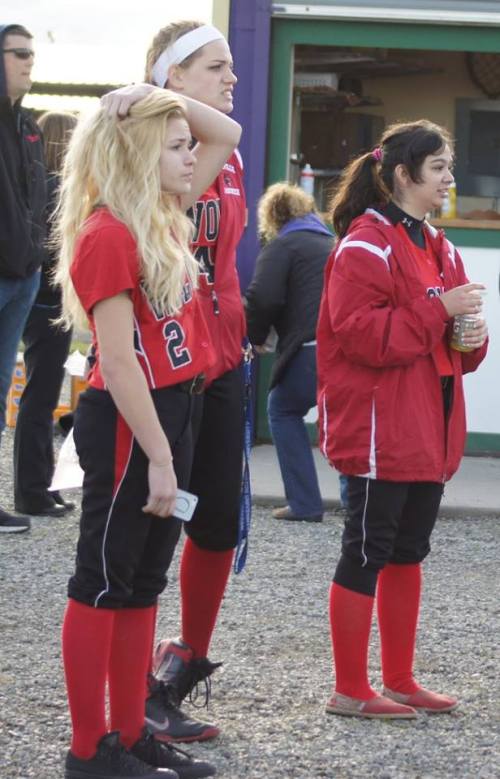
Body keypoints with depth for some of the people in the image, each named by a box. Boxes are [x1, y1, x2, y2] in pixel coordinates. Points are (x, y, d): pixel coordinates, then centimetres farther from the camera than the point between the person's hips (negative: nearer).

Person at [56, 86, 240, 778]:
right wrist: (158, 456, -20)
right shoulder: (108, 236, -17)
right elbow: (118, 363, -20)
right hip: (127, 424, -9)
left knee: (143, 582, 13)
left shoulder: (165, 222, 9)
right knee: (102, 583, -1)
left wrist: (156, 96, 7)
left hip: (172, 413, 9)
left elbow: (228, 134, 19)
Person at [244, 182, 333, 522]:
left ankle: (305, 503, 11)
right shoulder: (333, 244, 28)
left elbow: (263, 297, -7)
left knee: (284, 411, 18)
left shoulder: (282, 246, 7)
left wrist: (255, 336, 10)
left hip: (313, 352, -6)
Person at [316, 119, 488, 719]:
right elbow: (362, 333, -22)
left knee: (406, 554, 14)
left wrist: (472, 336, 1)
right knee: (366, 554, -2)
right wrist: (438, 309, -22)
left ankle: (399, 681, 23)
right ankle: (350, 691, 5)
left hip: (428, 433, 9)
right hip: (378, 431, -9)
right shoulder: (366, 245, -12)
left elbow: (448, 344, 23)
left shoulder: (438, 249, 16)